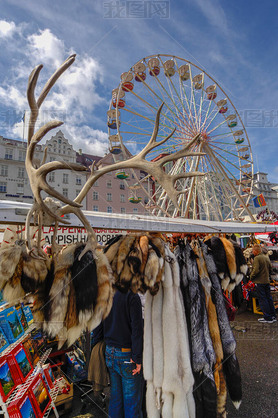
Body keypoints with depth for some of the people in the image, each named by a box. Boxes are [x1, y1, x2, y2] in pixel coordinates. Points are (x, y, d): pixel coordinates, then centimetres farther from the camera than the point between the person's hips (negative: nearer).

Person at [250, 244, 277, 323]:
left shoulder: (257, 258, -17)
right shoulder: (266, 257, 8)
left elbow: (256, 270, -23)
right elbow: (270, 269, 15)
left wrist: (251, 277, -8)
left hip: (259, 282, -8)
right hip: (267, 281, 8)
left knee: (262, 300, -1)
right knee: (269, 298, 15)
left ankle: (268, 318, 3)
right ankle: (273, 316, 21)